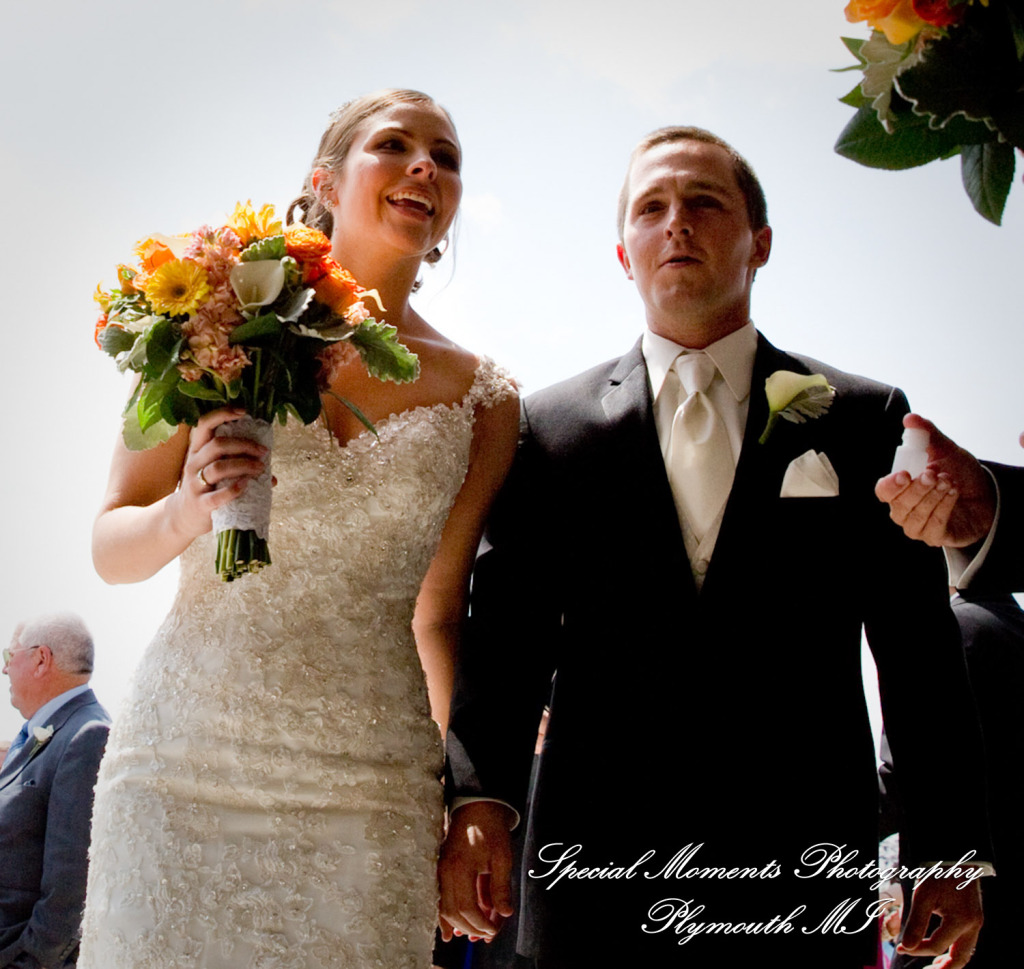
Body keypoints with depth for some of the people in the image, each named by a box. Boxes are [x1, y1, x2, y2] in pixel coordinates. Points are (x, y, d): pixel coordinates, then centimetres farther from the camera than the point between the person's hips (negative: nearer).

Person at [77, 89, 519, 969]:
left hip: (371, 787, 1)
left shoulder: (482, 400, 5)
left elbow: (439, 613, 10)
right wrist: (188, 508, -15)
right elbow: (111, 549, 6)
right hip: (187, 756, 0)